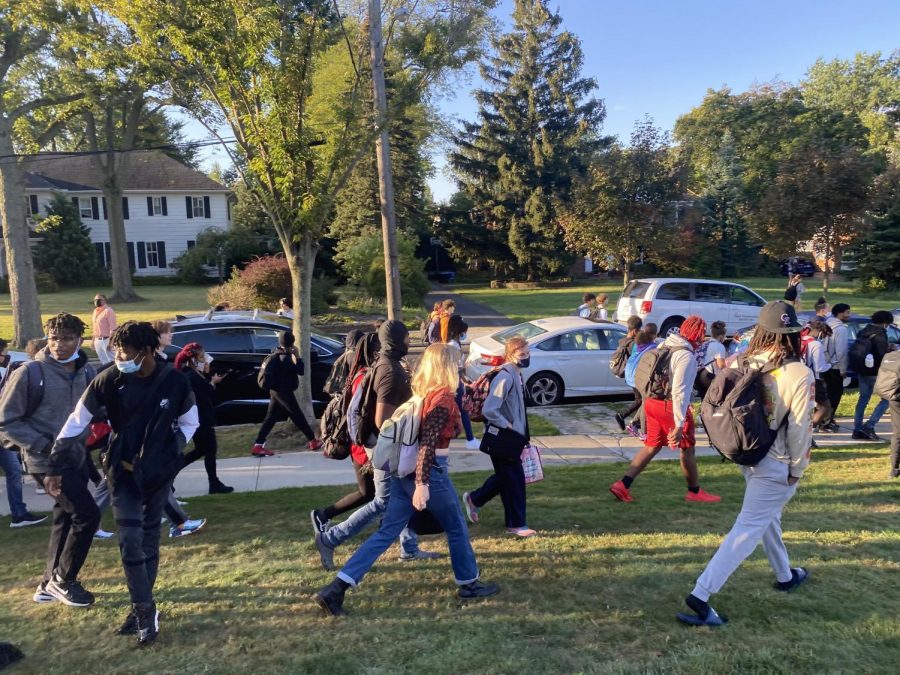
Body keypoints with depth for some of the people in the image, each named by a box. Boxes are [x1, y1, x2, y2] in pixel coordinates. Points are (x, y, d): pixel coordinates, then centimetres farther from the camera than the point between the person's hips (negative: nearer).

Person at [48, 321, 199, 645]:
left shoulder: (175, 381, -13)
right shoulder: (110, 380, -13)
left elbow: (190, 423, 4)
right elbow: (76, 422, -4)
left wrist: (171, 451, -8)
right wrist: (54, 466, -2)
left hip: (159, 473, 0)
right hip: (123, 472, 0)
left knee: (149, 542, 11)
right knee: (131, 542, -6)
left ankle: (141, 607, 26)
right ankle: (145, 609, 8)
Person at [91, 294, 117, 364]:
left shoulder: (108, 311, -12)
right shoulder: (95, 311, 13)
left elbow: (112, 328, -16)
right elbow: (95, 327, 18)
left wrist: (110, 342, -20)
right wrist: (94, 340, 16)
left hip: (106, 340, -8)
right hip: (97, 340, 8)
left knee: (111, 361, -5)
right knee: (104, 361, 14)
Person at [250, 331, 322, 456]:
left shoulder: (276, 354, 8)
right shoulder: (286, 358, -20)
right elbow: (300, 370, -21)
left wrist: (292, 356, 5)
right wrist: (297, 355, -12)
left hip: (275, 390, 9)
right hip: (284, 392, -9)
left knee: (271, 417, 7)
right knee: (298, 416, 2)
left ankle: (258, 446, 3)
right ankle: (312, 440, 13)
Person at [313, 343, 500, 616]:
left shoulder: (421, 391, 10)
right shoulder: (444, 397, -15)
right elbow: (428, 442, -23)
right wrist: (423, 484, -26)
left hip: (405, 469, 8)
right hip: (429, 472, -8)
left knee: (387, 532, 7)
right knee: (456, 528, 15)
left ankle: (336, 589, 2)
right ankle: (469, 584, 32)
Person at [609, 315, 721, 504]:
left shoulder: (665, 345, 8)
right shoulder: (687, 356, -18)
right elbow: (679, 391, -23)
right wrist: (679, 424, -22)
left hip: (652, 402, 8)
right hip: (670, 406, -8)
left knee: (652, 446, 14)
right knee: (687, 448, 11)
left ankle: (623, 484, 7)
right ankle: (694, 492, 26)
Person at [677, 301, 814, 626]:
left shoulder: (742, 364, -5)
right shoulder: (799, 374, -18)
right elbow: (799, 428, -15)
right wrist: (797, 469, -2)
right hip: (775, 465, -6)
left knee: (768, 517, 27)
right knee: (748, 529, -3)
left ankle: (784, 575, 48)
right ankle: (701, 594, -9)